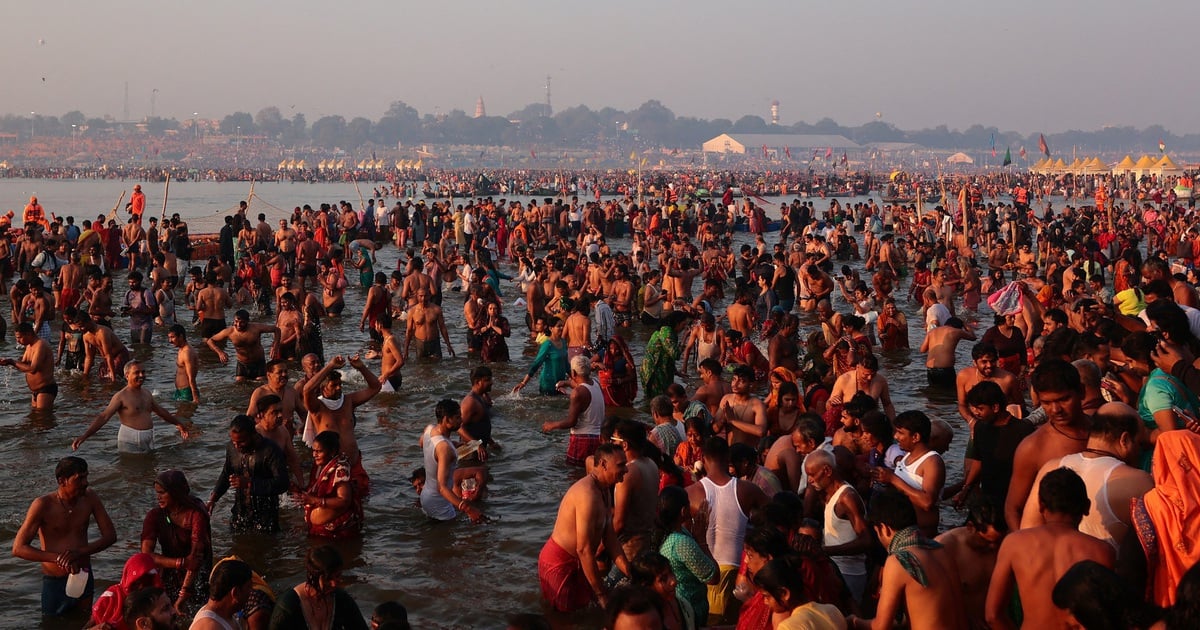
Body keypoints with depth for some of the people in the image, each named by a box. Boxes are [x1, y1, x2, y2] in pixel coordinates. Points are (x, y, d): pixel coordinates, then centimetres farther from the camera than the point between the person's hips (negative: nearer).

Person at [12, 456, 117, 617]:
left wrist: (79, 552, -22)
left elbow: (110, 535, -5)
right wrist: (58, 558, -31)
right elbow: (18, 548, -20)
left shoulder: (89, 498, -7)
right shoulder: (43, 505, -19)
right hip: (55, 583, -3)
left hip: (84, 579, 3)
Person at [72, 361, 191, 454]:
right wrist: (84, 436, -29)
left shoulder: (146, 394, 12)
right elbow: (104, 417, -18)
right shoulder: (121, 396, -10)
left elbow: (161, 412, 27)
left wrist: (179, 424, 37)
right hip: (130, 443, -6)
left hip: (148, 441, 7)